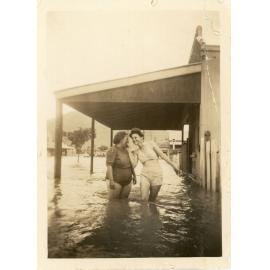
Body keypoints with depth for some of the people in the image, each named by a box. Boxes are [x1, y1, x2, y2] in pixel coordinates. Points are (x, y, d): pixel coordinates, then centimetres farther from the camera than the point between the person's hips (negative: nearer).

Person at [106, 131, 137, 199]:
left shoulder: (125, 150, 8)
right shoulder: (113, 150, -16)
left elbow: (130, 164, 18)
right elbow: (109, 166, -22)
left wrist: (134, 175, 17)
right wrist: (111, 180, -28)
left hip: (127, 182, 7)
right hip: (115, 181, -7)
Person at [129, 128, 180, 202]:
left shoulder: (151, 144, -4)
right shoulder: (136, 151, 6)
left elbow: (162, 155, -1)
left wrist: (174, 166, -1)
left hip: (156, 174, -2)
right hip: (145, 175, 2)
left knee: (152, 200, 6)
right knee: (143, 200, -12)